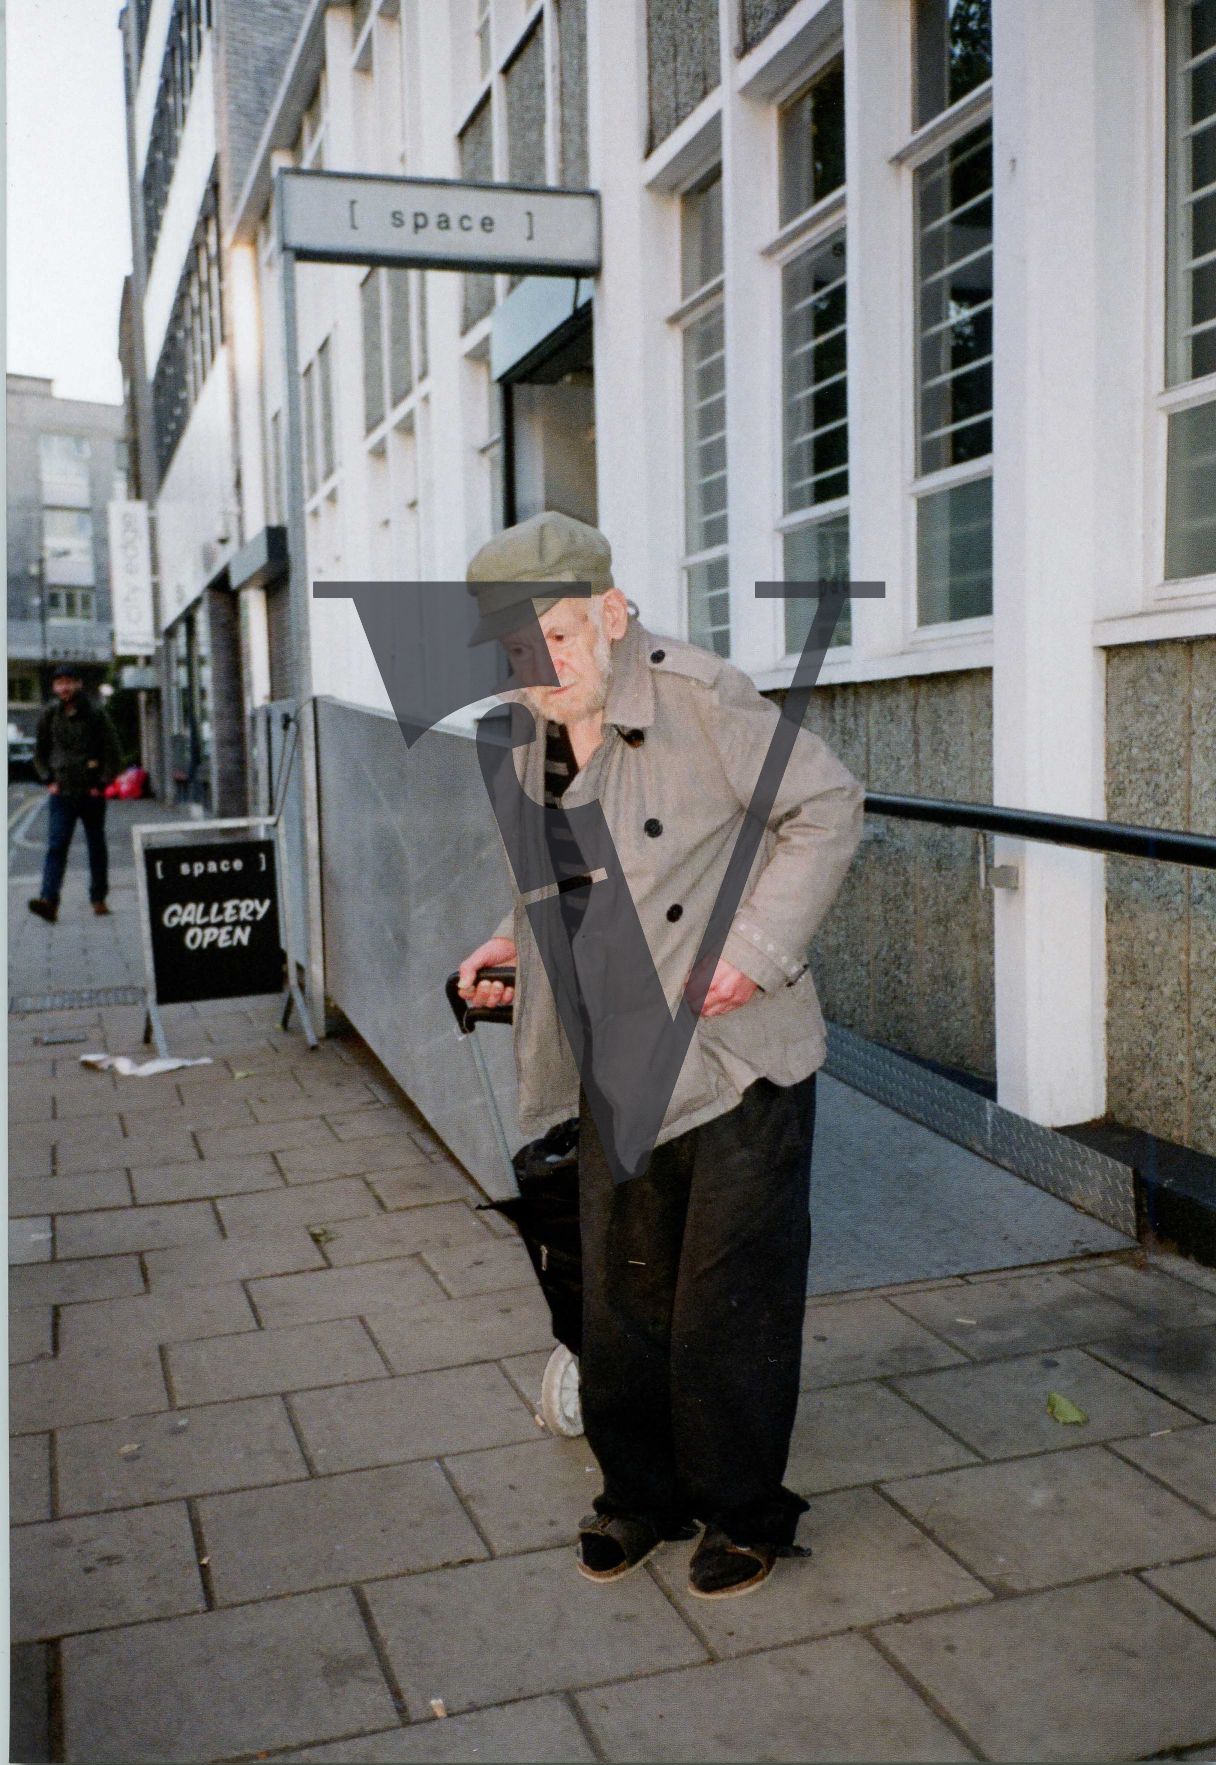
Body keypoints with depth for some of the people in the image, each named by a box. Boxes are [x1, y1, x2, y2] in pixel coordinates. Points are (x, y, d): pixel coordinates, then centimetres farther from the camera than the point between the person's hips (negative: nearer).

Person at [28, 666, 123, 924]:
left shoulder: (95, 715, 0)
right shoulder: (49, 716, 6)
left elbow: (113, 752, 2)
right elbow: (40, 753, 17)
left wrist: (102, 783, -6)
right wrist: (49, 780, 5)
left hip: (92, 794, 0)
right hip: (61, 794, 1)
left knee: (97, 847, 8)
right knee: (56, 846, -12)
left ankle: (99, 898, 19)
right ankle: (49, 900, -22)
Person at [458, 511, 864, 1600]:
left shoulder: (702, 698, -16)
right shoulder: (539, 735, 8)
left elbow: (828, 808, -14)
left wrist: (756, 946, -21)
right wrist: (515, 941, 5)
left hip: (738, 1064, -7)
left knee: (729, 1306, 5)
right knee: (619, 1298, 16)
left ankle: (746, 1518, 27)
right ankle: (642, 1494, 37)